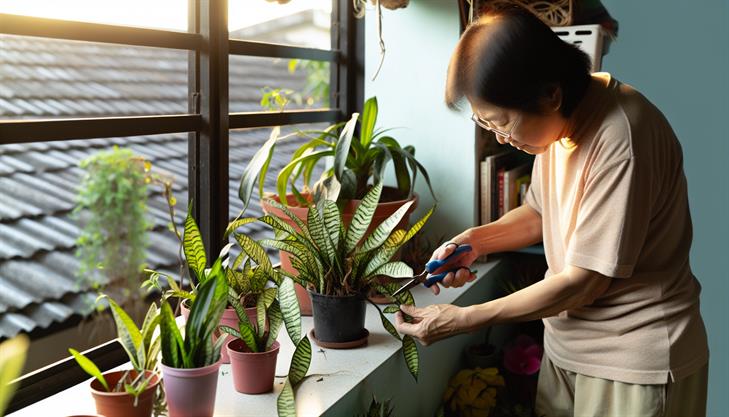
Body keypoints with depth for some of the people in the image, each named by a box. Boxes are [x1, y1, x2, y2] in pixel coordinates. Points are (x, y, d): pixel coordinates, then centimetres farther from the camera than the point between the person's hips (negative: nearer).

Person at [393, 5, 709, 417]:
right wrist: (475, 240, -3)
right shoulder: (558, 119, -1)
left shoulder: (620, 142, -27)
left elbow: (582, 283, -22)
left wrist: (463, 320, -16)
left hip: (635, 358, -7)